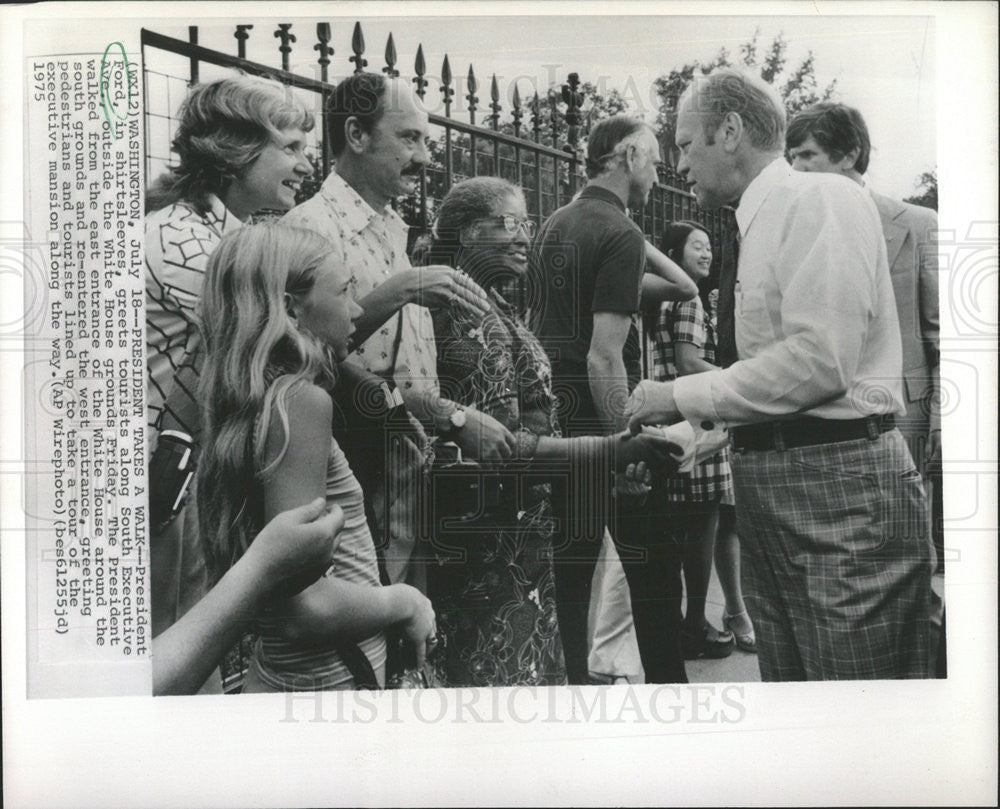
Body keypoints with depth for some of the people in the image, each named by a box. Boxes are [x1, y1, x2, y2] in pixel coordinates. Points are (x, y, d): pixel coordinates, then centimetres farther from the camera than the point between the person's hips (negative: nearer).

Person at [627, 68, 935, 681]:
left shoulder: (823, 200, -9)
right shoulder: (758, 226, 16)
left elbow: (820, 360, -20)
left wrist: (682, 397, -13)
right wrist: (694, 433, 12)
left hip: (840, 479, -9)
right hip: (768, 480, 9)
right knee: (786, 680, 15)